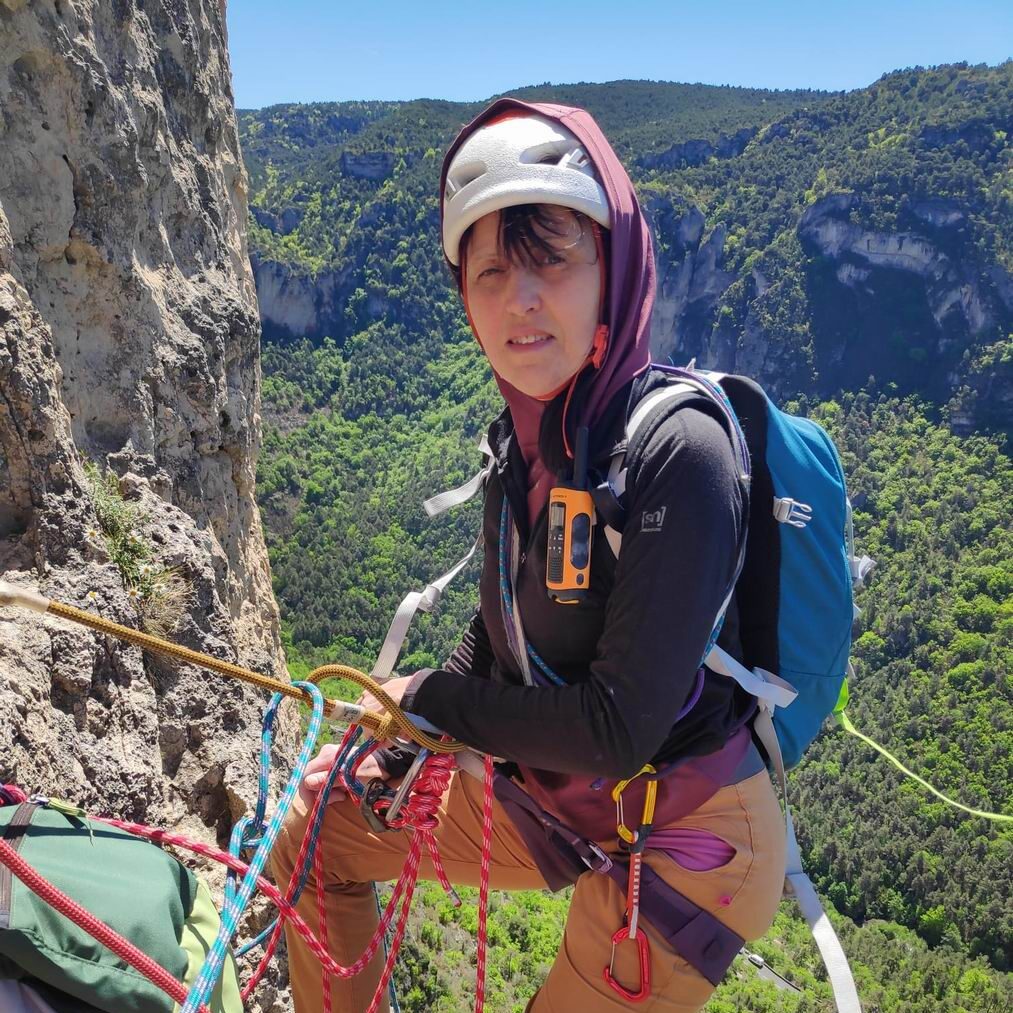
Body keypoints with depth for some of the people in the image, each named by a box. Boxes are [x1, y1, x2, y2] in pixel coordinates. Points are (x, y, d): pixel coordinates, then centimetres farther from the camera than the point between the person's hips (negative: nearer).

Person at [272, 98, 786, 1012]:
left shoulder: (678, 450, -28)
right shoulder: (520, 436, -4)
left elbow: (618, 727, -29)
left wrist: (426, 698, -16)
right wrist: (394, 748, -1)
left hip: (682, 839, -7)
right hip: (551, 799, 7)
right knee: (314, 827, 13)